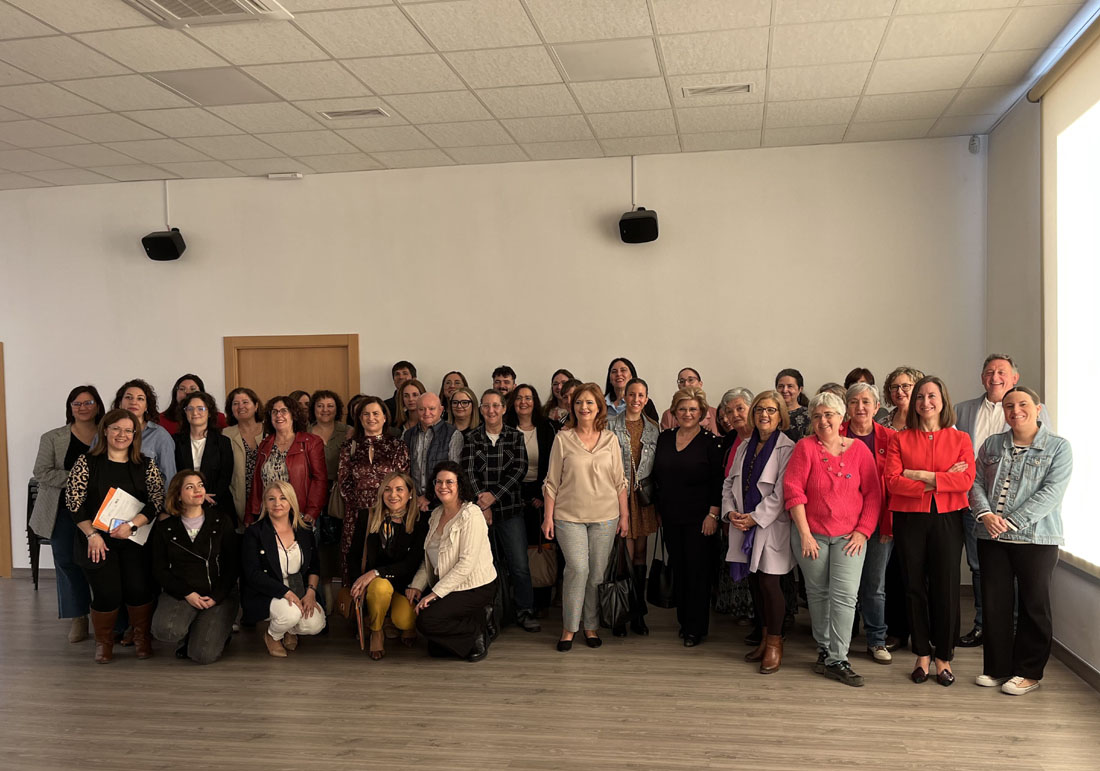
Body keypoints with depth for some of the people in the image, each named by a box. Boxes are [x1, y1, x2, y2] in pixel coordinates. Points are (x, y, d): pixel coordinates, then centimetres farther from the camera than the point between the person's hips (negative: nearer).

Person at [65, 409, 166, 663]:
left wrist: (132, 524, -14)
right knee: (107, 593, -10)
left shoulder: (146, 465, 7)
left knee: (139, 589, -14)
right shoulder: (87, 462, 3)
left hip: (134, 540, 1)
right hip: (96, 540, -1)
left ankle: (142, 636, 14)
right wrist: (92, 534, -10)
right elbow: (73, 501, -1)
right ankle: (103, 640, 19)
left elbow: (158, 500, 0)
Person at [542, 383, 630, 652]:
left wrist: (625, 515, 6)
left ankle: (591, 626, 20)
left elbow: (620, 481, 9)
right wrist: (548, 517, -1)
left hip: (604, 517, 2)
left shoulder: (610, 439, 6)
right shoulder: (563, 438, 1)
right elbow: (552, 481, 3)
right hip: (569, 516, -2)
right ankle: (569, 628, 3)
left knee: (597, 572, 4)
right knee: (578, 569, -12)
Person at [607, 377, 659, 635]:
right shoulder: (611, 426, -2)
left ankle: (638, 612, 20)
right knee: (627, 554, -4)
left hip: (644, 495, 3)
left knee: (640, 553, 9)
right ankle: (635, 613, 5)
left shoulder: (654, 428, 9)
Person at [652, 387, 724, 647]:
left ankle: (696, 628, 8)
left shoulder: (710, 441, -7)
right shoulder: (664, 438, 7)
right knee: (678, 568, 10)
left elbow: (718, 481, -8)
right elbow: (657, 477, 13)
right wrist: (659, 510, 12)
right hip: (671, 517, 5)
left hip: (699, 518, -4)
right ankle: (684, 621, 22)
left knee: (698, 570, -1)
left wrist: (713, 514, -13)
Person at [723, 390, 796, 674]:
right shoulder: (744, 447, 13)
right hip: (745, 526, 6)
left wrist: (755, 517, -15)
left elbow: (781, 492, -15)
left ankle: (775, 643, 9)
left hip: (772, 526, -6)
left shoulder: (787, 449, -9)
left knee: (769, 583, -6)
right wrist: (731, 511, -1)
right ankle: (764, 638, 25)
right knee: (755, 583, 11)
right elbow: (729, 483, 15)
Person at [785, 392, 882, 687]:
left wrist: (863, 531, -5)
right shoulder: (805, 447, -4)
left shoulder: (859, 449, 1)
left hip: (849, 537, 0)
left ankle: (836, 660, -1)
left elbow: (873, 493, 3)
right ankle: (823, 648, 27)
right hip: (811, 533, 0)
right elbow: (793, 490, -8)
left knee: (845, 596, -7)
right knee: (818, 593, 11)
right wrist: (805, 534, -11)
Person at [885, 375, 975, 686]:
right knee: (914, 586, 5)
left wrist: (921, 475, -13)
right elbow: (892, 481, -8)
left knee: (946, 587, 1)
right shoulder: (900, 439, 5)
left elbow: (966, 480, -8)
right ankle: (922, 655, 17)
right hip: (909, 519, 0)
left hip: (947, 519, 0)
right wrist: (941, 480, -13)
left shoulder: (960, 439, 6)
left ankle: (943, 657, 14)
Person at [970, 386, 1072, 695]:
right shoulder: (991, 445, 10)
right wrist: (986, 514, -12)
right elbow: (977, 483, 8)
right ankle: (997, 667, 21)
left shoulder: (1058, 447, -3)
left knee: (1034, 605, 5)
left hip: (1036, 538, -4)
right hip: (992, 538, 4)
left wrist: (1010, 521, -18)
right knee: (994, 603, 8)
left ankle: (1028, 672, 18)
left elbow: (1051, 492, -12)